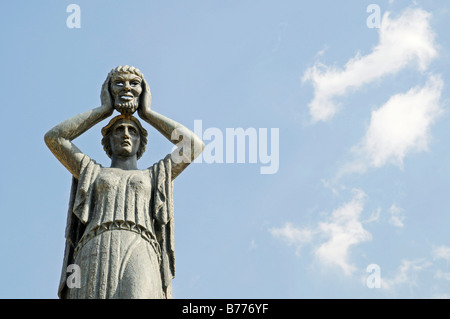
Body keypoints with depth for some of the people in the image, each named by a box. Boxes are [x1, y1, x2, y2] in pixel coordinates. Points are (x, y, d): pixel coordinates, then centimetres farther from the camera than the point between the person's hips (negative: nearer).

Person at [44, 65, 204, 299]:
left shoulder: (154, 176, 35)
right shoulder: (93, 173, 36)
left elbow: (195, 144, 24)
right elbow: (53, 137, 25)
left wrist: (146, 113, 35)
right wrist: (104, 110, 34)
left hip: (139, 257, -1)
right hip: (96, 258, 1)